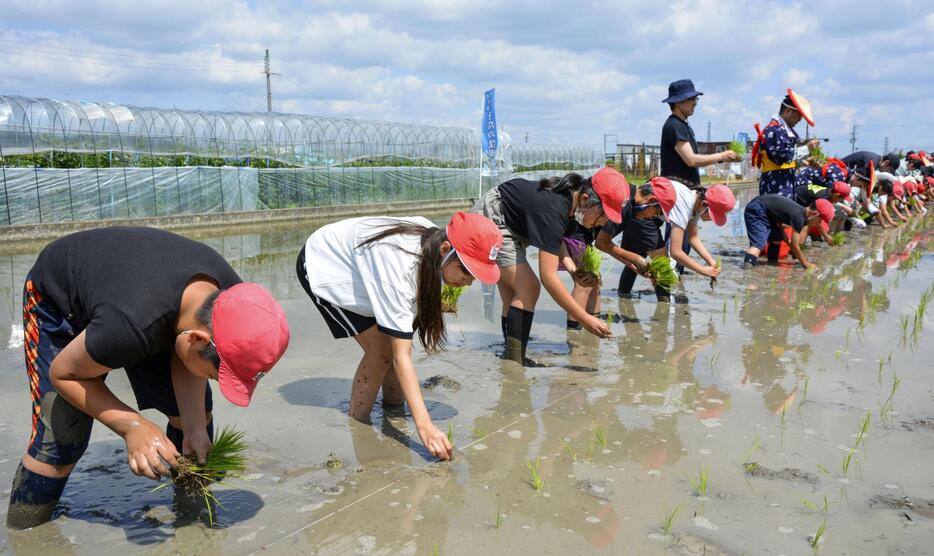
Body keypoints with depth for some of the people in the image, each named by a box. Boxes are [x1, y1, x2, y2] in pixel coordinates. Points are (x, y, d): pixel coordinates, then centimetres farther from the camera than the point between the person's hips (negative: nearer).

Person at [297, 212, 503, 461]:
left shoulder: (433, 236, -18)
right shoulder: (400, 270, -41)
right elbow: (401, 356, -39)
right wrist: (424, 425, -42)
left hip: (356, 262, 8)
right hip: (322, 269, -8)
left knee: (394, 339, -4)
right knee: (381, 349, -15)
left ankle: (393, 405, 16)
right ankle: (356, 424, 1)